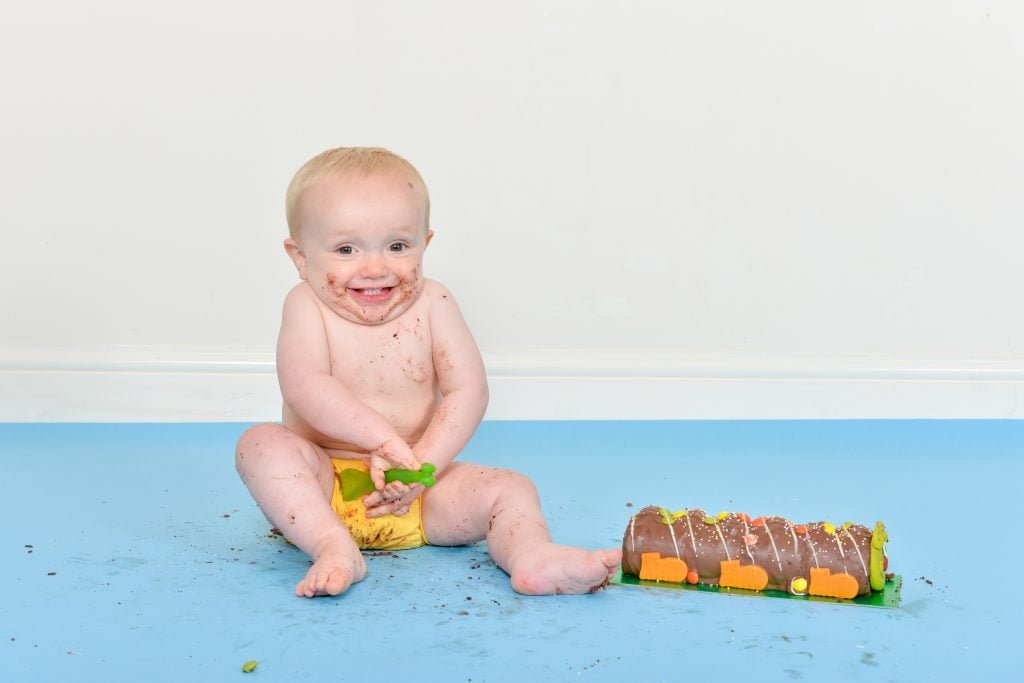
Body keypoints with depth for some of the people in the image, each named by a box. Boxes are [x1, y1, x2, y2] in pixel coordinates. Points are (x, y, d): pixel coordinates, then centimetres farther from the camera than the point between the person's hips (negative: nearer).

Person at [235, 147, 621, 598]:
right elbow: (305, 387, -24)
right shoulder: (307, 306, -8)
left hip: (414, 499, 2)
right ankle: (335, 549, -39)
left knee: (510, 489, -15)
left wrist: (423, 464, -20)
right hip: (325, 485, -1)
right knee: (261, 444, -27)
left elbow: (468, 391, -8)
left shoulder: (430, 304, -3)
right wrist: (383, 437, -34)